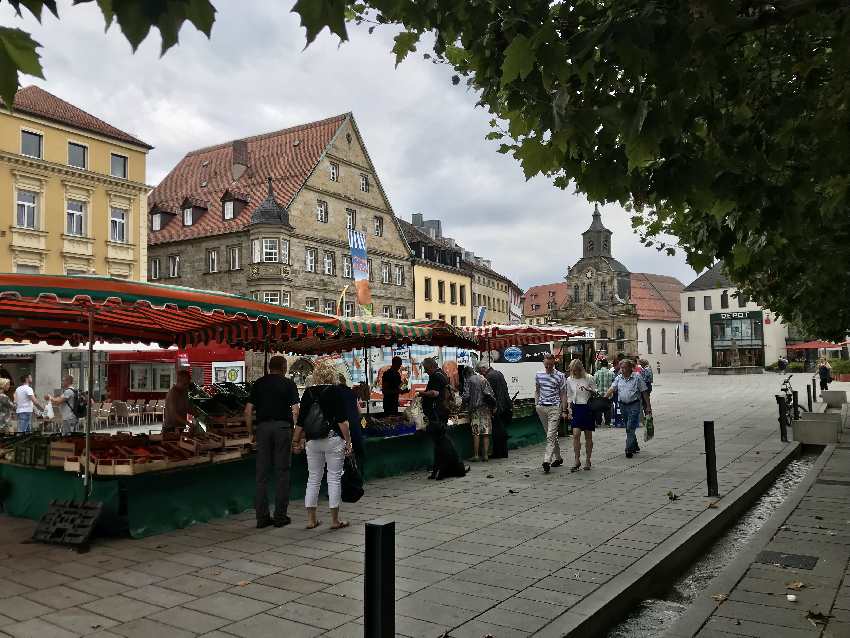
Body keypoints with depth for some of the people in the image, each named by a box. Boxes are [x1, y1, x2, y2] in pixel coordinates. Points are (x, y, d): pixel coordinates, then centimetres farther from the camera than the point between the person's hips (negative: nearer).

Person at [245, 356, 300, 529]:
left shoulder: (258, 384, 10)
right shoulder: (289, 384, 2)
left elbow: (248, 411, 5)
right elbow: (295, 411, -6)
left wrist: (251, 432, 12)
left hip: (263, 427, 3)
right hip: (283, 426, -2)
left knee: (262, 473, 6)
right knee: (282, 472, 4)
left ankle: (262, 516, 9)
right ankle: (280, 516, 6)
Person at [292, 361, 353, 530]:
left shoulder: (309, 392, 5)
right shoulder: (336, 391, -5)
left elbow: (300, 420, 7)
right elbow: (342, 420, -11)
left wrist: (297, 441, 17)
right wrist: (348, 441, -6)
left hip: (312, 441, 4)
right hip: (333, 440, -4)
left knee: (313, 478, 11)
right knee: (334, 478, 3)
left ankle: (311, 519, 15)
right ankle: (335, 520, 8)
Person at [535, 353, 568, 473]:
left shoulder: (560, 376, -2)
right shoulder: (538, 375, 9)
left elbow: (563, 394, 1)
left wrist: (564, 410, -2)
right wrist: (536, 404, 10)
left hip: (554, 407, -4)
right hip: (541, 408, 4)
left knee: (551, 435, -12)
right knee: (551, 435, 14)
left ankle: (547, 461, -18)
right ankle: (557, 458, 26)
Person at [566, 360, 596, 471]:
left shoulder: (589, 378, -4)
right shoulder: (569, 380, 5)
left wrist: (589, 390, -20)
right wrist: (570, 409, 5)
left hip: (588, 408, -2)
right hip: (576, 408, 2)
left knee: (588, 436, 5)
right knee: (576, 434, -9)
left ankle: (587, 460, 17)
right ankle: (577, 461, -3)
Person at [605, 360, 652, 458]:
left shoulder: (637, 377, -4)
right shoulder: (618, 378, 7)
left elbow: (644, 392, -2)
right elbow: (612, 389, -2)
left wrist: (648, 406, -3)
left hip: (634, 405, -5)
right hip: (623, 405, 5)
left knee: (630, 428, -10)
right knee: (628, 428, 15)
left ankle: (629, 450, -6)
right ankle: (635, 446, 31)